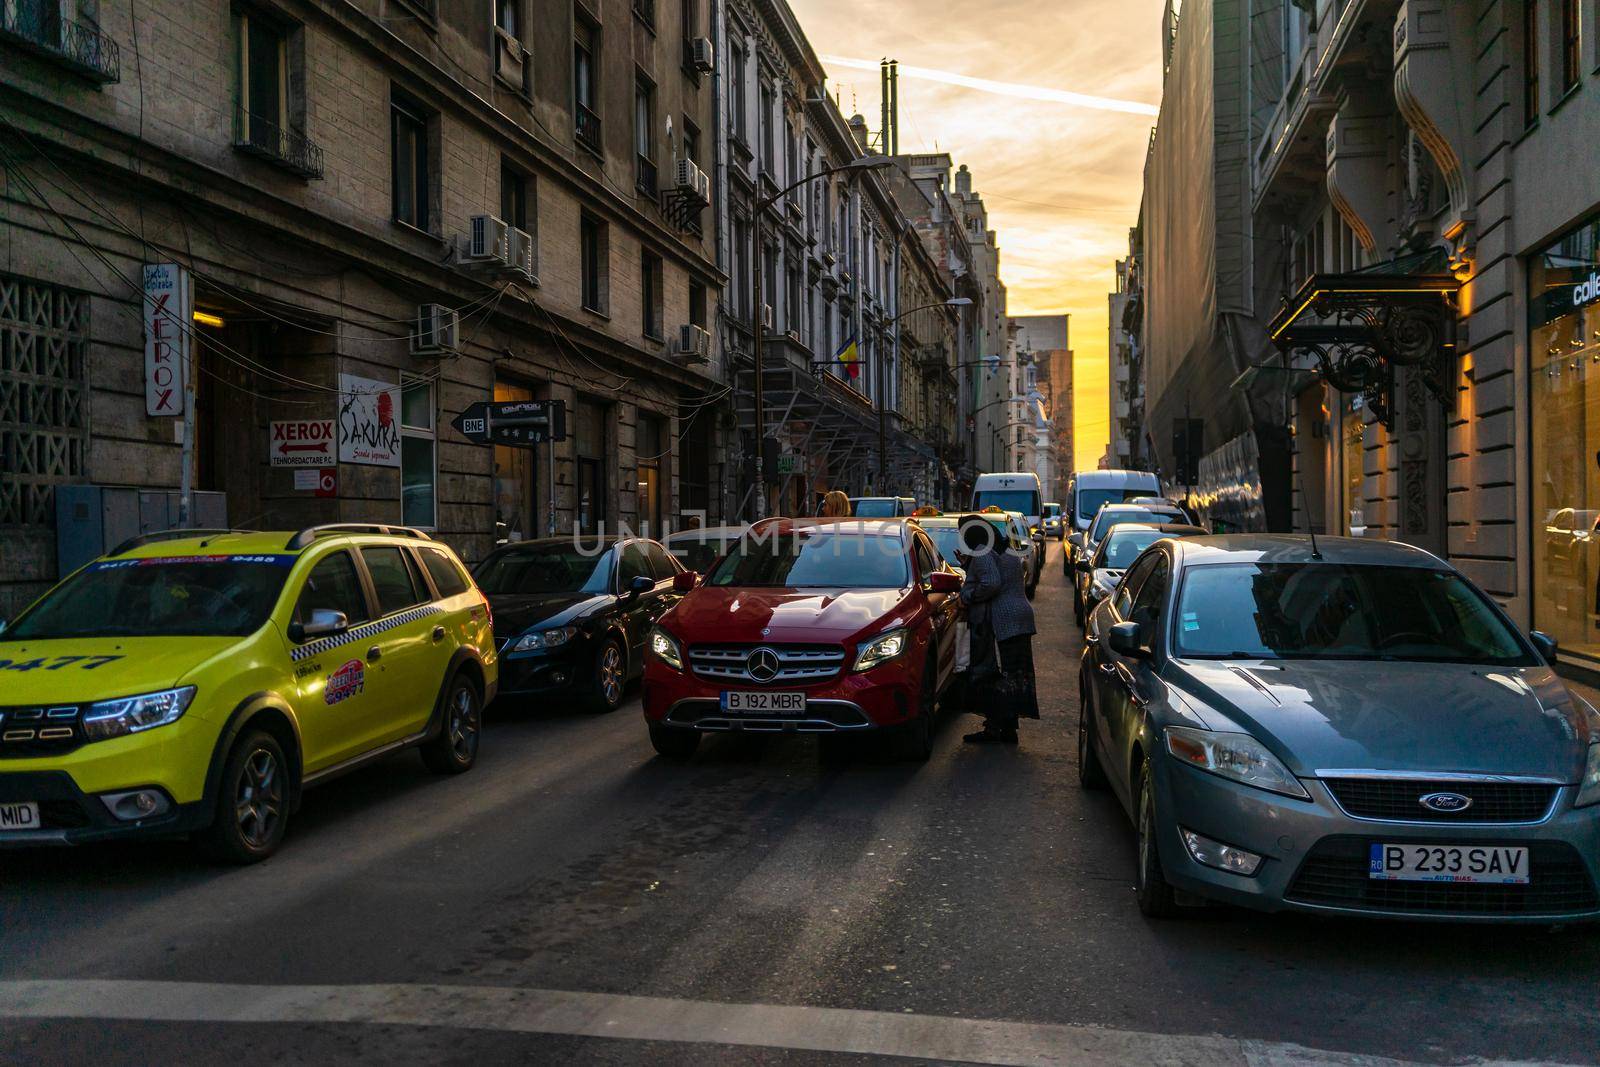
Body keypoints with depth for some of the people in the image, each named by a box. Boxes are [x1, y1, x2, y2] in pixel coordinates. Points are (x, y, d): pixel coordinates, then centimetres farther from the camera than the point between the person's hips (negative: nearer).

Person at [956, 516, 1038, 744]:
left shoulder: (982, 555, -9)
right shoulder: (1010, 555, 19)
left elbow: (991, 583, -22)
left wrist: (968, 595, -7)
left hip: (997, 624, -9)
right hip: (1021, 619, 9)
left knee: (993, 676, -4)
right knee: (1015, 674, 9)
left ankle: (993, 729, -3)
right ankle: (1009, 729, 14)